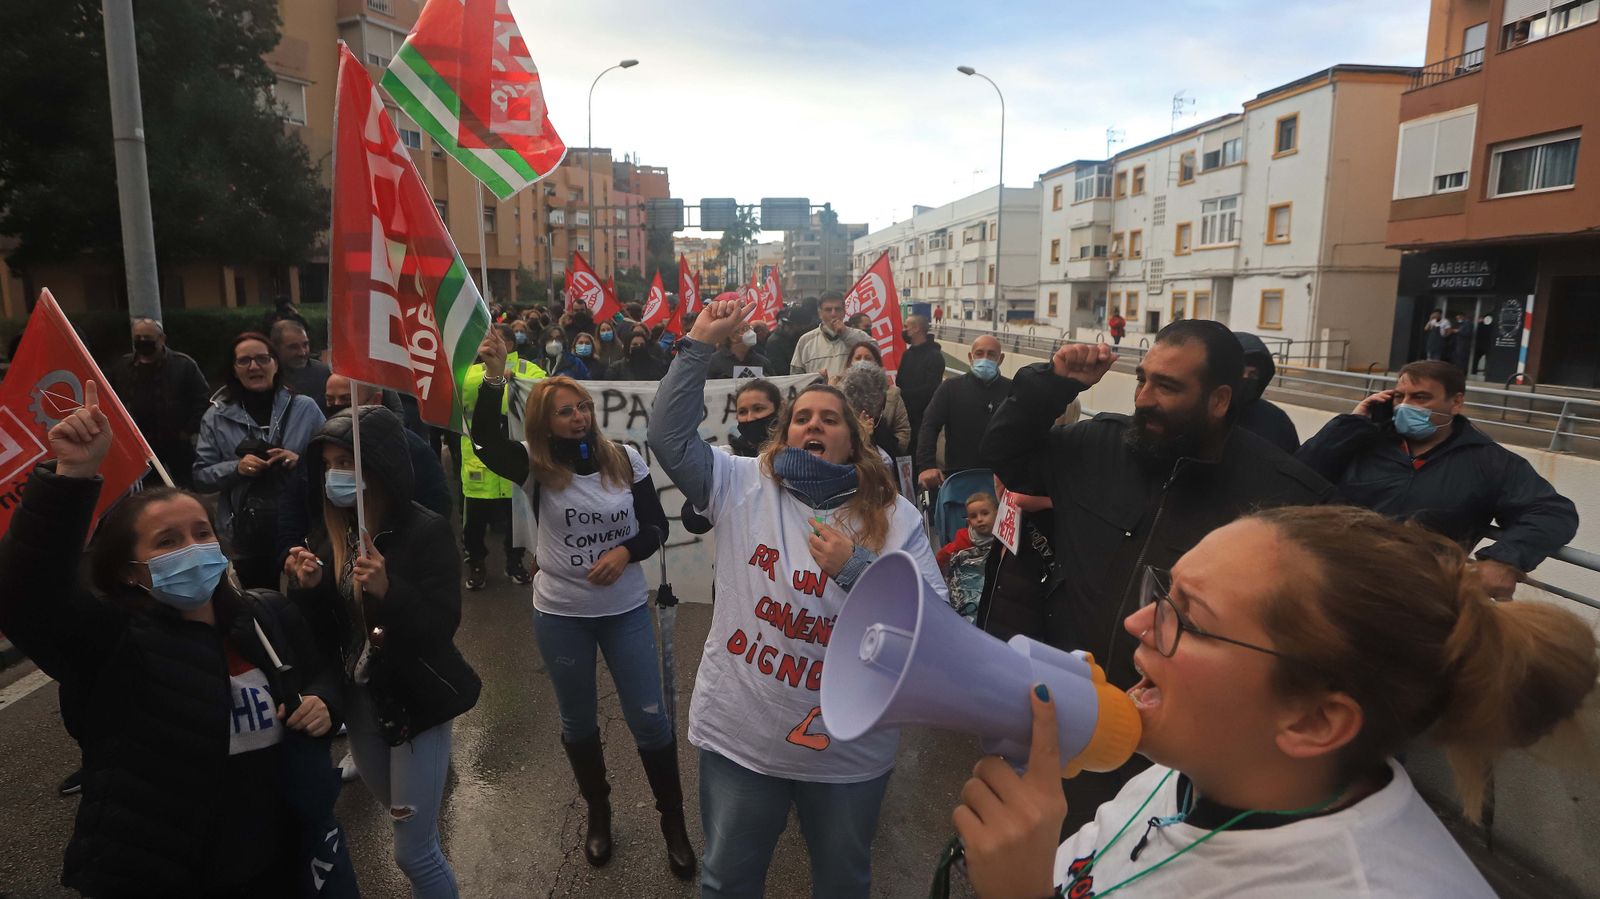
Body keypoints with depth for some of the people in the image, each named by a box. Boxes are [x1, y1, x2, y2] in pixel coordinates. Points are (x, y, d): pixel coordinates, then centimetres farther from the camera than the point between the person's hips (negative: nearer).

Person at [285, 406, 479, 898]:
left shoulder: (425, 530, -19)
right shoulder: (329, 532, -2)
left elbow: (442, 626, -23)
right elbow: (323, 630, 3)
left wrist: (389, 590, -37)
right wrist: (307, 588, -16)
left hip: (416, 702, -6)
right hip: (359, 701, 6)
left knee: (414, 852, 2)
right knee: (409, 830, 24)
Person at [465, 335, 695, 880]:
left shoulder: (625, 460, -6)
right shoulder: (536, 468, -9)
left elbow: (656, 526, -1)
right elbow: (486, 440, -28)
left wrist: (625, 552, -20)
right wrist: (495, 377, -39)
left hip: (626, 610, 0)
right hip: (560, 615, 0)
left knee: (649, 718, 5)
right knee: (578, 721, 17)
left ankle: (673, 821, 26)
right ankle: (599, 815, 41)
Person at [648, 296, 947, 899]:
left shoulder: (894, 517, -7)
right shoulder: (744, 486, -4)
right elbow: (670, 435, -11)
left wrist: (856, 569, -23)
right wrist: (700, 345, -16)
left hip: (850, 752, 0)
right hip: (739, 738, 1)